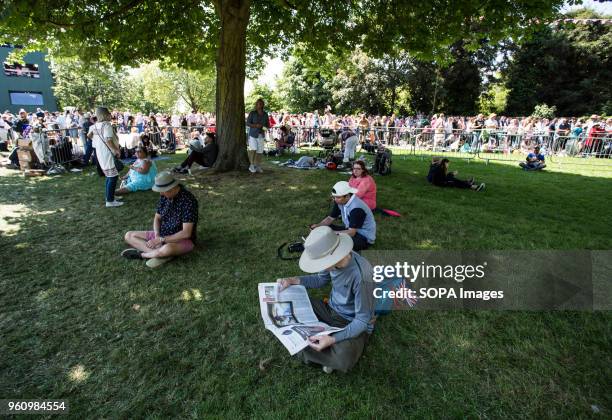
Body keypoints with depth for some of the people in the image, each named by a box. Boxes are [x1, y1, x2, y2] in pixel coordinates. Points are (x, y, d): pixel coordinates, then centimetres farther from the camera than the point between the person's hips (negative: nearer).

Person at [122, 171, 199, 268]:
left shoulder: (188, 200, -25)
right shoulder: (164, 196, -2)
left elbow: (186, 233, -26)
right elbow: (157, 218, 8)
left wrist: (161, 240, -23)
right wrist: (157, 236, -12)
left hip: (183, 240, -8)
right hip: (162, 235, 8)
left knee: (167, 249, -41)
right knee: (129, 236, 1)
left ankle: (141, 254, -11)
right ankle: (160, 254, -19)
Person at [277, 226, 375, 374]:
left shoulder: (360, 275, -35)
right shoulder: (335, 259, -15)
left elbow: (362, 320, -25)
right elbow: (320, 279, 7)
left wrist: (333, 339, -36)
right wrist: (292, 281, -7)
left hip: (354, 324, -6)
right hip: (331, 310, 6)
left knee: (343, 361, -34)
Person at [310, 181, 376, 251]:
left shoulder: (357, 208, -30)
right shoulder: (340, 202, -6)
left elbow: (351, 233, -31)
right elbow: (330, 218, 4)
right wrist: (318, 226, -13)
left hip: (365, 237, -8)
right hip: (351, 229, 8)